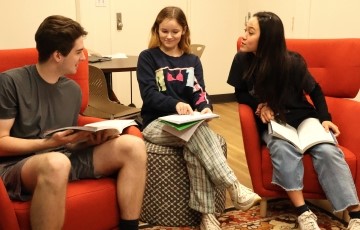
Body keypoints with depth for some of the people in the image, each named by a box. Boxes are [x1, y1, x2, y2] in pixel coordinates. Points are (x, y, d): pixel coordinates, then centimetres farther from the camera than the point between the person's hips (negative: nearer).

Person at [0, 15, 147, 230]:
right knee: (56, 162, -43)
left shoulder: (73, 90, 11)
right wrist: (49, 142, -20)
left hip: (65, 158, 6)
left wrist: (88, 139, -6)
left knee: (133, 145, -12)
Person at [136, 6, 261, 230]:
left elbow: (199, 92, 1)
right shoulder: (147, 58, 3)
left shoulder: (192, 61, 14)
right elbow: (149, 94, -10)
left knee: (194, 148, -34)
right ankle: (233, 186, -36)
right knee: (198, 132, -35)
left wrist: (205, 108, -23)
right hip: (156, 124, -3)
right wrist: (175, 104, -30)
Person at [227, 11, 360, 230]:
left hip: (303, 117, 0)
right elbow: (241, 94, 5)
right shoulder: (243, 59, -9)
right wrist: (260, 103, -14)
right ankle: (304, 212, -31)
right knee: (283, 150, -35)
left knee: (328, 151, -28)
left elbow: (315, 91, 4)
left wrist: (325, 118, -8)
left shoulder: (292, 62, -11)